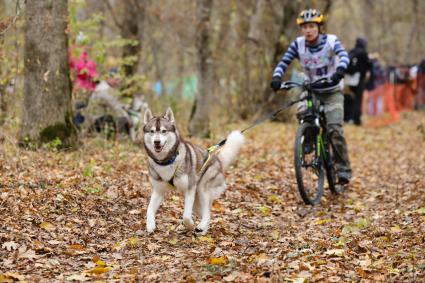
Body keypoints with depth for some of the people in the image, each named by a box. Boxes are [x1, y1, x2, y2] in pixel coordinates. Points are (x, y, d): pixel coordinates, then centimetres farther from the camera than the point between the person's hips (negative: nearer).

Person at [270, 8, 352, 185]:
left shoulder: (331, 41, -18)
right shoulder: (298, 44, -11)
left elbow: (344, 56, -35)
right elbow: (283, 63, -16)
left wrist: (339, 72, -56)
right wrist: (276, 78, -37)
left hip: (332, 92, -3)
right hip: (312, 92, 3)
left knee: (334, 129, -18)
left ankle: (343, 170, -6)